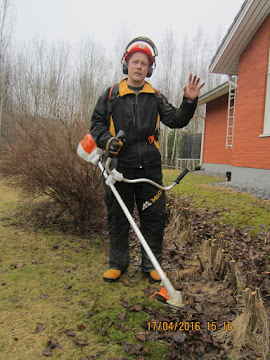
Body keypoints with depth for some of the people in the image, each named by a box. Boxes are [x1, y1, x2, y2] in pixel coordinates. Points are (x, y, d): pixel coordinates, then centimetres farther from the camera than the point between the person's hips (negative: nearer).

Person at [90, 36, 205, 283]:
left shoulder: (156, 97, 14)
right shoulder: (111, 95, 10)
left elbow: (176, 120, 8)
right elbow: (97, 123, 11)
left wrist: (189, 102, -8)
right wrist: (107, 140, -9)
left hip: (150, 166, 1)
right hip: (120, 165, -1)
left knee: (154, 216, 3)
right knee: (118, 216, 5)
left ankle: (151, 264, 19)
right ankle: (118, 263, 22)